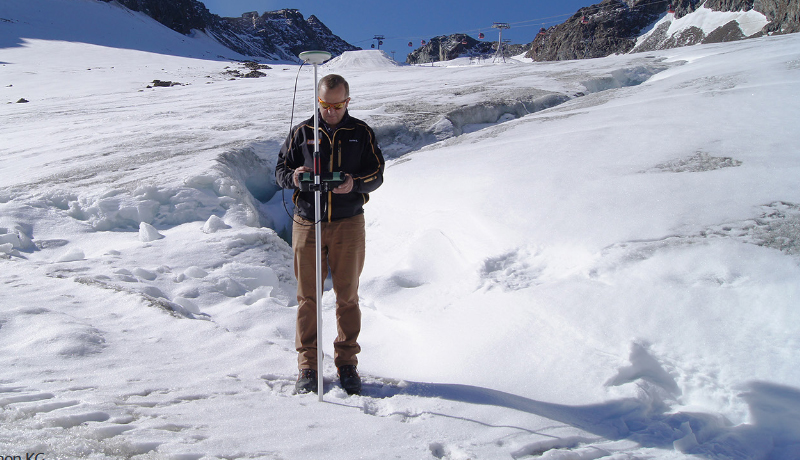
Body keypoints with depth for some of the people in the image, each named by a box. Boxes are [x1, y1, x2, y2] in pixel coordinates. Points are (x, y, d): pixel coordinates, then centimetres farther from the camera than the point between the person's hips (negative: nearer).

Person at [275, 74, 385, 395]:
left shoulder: (361, 133, 5)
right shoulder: (303, 132, 6)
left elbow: (377, 174, 4)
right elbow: (280, 169, 8)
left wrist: (354, 183, -18)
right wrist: (293, 176, -16)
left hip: (348, 224, 0)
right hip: (307, 223, 0)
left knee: (347, 296, 6)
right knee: (307, 296, 3)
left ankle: (347, 363, 19)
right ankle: (307, 366, 14)